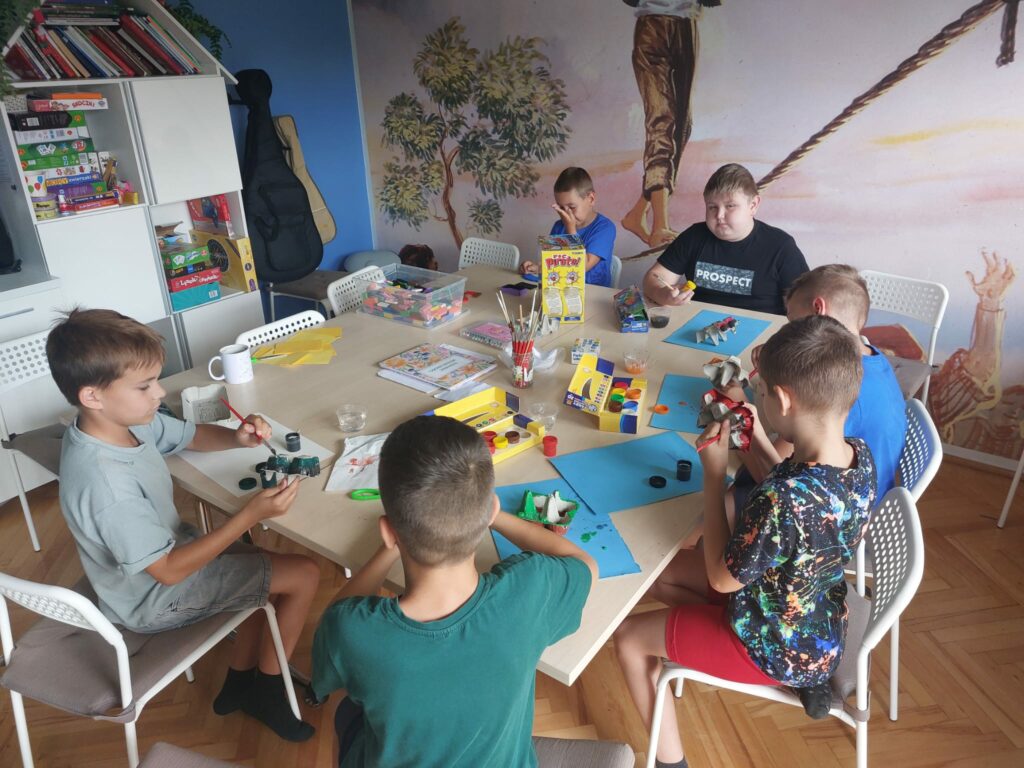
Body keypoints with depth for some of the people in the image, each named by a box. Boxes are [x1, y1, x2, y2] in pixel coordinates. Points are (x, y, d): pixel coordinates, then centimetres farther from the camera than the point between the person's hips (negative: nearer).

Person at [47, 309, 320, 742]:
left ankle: (239, 683, 31)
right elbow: (170, 571, -29)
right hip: (157, 597, -8)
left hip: (170, 549, 8)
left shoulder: (127, 419, -14)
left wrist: (237, 438, -18)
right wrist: (251, 515, -33)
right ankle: (266, 689, 20)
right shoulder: (106, 485, -38)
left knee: (270, 565, 20)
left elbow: (193, 435, 4)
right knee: (304, 576, -4)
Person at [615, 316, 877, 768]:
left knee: (629, 637, 6)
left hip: (775, 647, -7)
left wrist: (713, 475, -22)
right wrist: (759, 443, -4)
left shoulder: (782, 499, -40)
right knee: (684, 565, 24)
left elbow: (722, 578, -23)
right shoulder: (861, 457, -14)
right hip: (824, 631, 7)